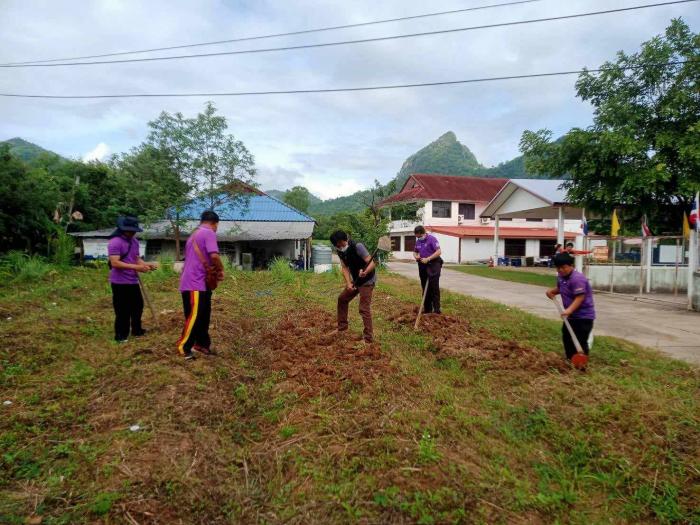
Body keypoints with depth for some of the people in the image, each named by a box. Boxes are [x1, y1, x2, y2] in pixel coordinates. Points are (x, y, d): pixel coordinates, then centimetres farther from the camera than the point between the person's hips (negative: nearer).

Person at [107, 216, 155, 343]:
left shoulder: (135, 241, 9)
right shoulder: (115, 242, -17)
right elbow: (115, 263, -25)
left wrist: (146, 264, -6)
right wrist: (135, 267, -29)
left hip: (133, 281, 9)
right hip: (120, 283, -8)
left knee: (138, 306, 18)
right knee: (123, 310, -1)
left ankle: (137, 330, 34)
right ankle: (121, 336, 12)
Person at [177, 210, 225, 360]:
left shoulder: (194, 234, 19)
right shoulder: (208, 233, -11)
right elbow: (214, 256, -25)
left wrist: (213, 270, 14)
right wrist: (220, 270, -7)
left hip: (197, 282, 10)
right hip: (195, 284, -10)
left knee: (203, 316, 15)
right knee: (194, 316, -4)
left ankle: (202, 344, 22)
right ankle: (183, 347, 4)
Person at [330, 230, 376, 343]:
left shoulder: (357, 246, -27)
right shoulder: (340, 251, -5)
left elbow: (371, 263, -31)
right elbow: (344, 268, -7)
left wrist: (365, 272, -51)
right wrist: (348, 283, -22)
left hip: (367, 281, -8)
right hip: (356, 280, 8)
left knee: (364, 309, -12)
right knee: (342, 299, 17)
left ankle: (368, 338, -6)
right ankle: (342, 326, 32)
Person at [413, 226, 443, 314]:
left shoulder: (432, 239, -11)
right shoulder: (418, 241, 11)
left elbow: (439, 251, -18)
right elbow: (415, 252, 23)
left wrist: (428, 259, -22)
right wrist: (416, 256, -1)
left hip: (433, 265, -7)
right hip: (423, 266, 7)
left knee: (434, 287, -9)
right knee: (425, 288, 10)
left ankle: (436, 309, -6)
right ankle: (427, 309, 17)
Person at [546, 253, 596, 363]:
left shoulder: (577, 278, -25)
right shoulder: (561, 276, 4)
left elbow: (580, 297, -31)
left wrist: (569, 310, -42)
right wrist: (552, 291, 3)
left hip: (584, 316, -10)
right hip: (572, 315, 10)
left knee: (580, 342, -9)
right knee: (567, 338, 19)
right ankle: (571, 361, 34)